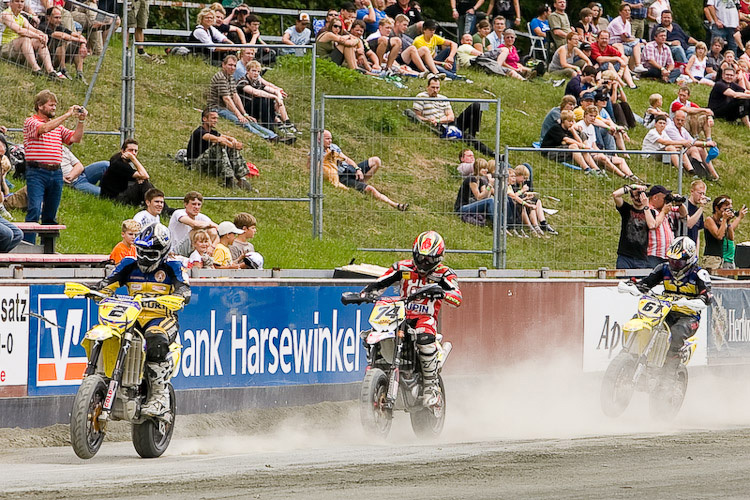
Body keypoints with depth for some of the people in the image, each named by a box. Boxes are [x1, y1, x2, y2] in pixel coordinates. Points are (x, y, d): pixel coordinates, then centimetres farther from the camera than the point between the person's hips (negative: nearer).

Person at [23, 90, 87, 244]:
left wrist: (81, 120, 0)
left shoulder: (58, 126, 19)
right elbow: (44, 128, -20)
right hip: (37, 172, -6)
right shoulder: (31, 122, 0)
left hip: (56, 173, 6)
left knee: (50, 214, 8)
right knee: (34, 210, -15)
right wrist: (67, 114, -17)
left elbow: (75, 138, 13)